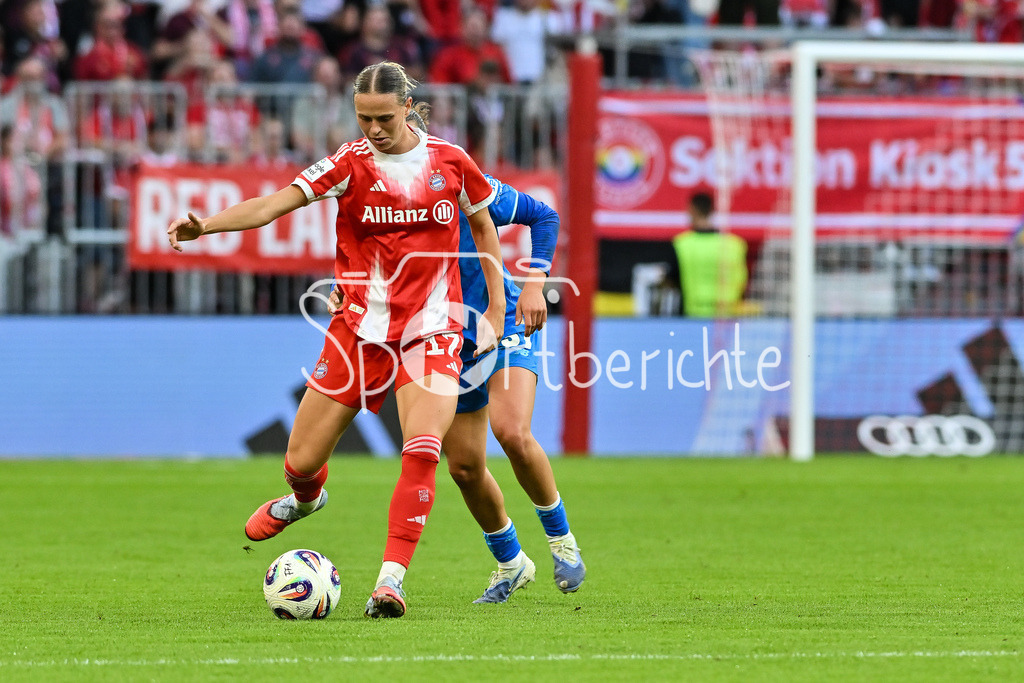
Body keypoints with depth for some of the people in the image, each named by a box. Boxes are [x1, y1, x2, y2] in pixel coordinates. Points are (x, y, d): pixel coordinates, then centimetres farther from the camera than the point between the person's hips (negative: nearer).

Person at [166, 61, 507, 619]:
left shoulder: (450, 161, -1)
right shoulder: (352, 163, -7)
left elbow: (483, 226, 16)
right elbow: (275, 204, -17)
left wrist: (496, 309, 12)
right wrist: (203, 225, -32)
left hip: (431, 329, 0)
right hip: (360, 327, 0)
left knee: (422, 450, -24)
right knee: (300, 462, 7)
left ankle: (390, 581, -20)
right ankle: (305, 498, 46)